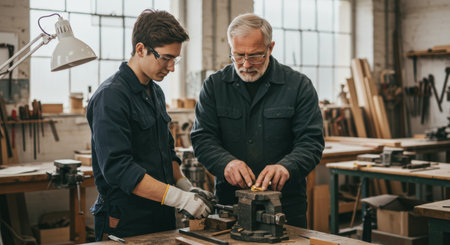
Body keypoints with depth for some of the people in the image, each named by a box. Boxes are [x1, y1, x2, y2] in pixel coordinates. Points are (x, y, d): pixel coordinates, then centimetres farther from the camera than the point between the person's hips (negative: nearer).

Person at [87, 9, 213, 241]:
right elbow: (117, 167, -24)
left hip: (162, 218, 8)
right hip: (126, 224, -8)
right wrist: (181, 198, -25)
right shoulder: (111, 96, -16)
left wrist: (186, 187, 5)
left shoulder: (156, 93, 11)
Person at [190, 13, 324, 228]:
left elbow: (311, 141, -7)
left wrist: (286, 166, -27)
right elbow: (202, 138, -3)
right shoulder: (214, 85, 3)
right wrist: (226, 162, -23)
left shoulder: (299, 85, -2)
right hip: (229, 200, 1)